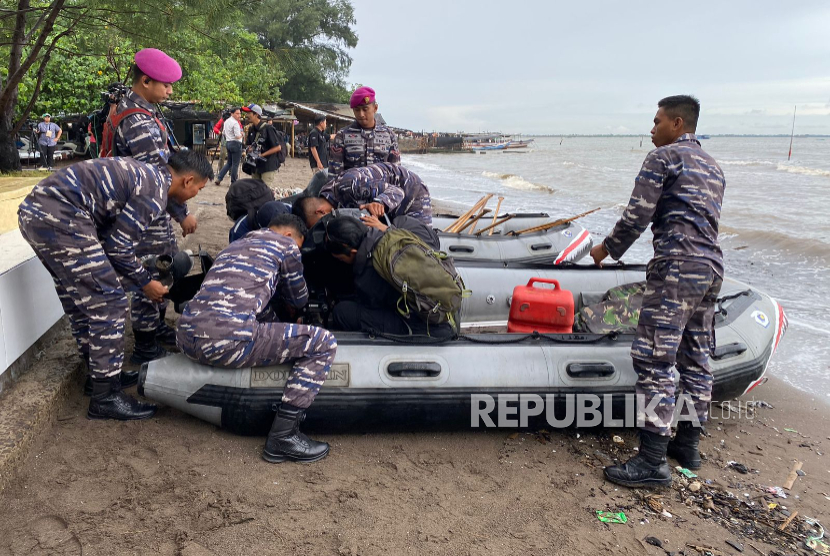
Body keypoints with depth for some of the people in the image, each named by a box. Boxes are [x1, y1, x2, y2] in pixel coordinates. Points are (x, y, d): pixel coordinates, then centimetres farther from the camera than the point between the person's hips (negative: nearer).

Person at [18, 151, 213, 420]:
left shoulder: (145, 174, 20)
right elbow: (117, 246, -7)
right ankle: (105, 397, 4)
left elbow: (111, 235, 24)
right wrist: (145, 283, 8)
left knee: (80, 302, 21)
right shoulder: (155, 192, -9)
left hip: (34, 210, 11)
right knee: (109, 302, -4)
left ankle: (100, 373, 35)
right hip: (60, 216, -11)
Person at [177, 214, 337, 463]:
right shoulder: (286, 244, 11)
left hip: (186, 339, 9)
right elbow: (299, 300, 24)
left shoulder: (234, 244, 32)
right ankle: (283, 437, -4)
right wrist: (289, 304, 47)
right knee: (324, 344, -1)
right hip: (227, 341, -9)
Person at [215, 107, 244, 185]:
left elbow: (223, 133, 21)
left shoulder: (226, 121, 13)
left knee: (229, 163, 18)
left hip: (228, 143, 9)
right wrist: (241, 134, -1)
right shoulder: (235, 123, -16)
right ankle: (233, 183, 4)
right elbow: (238, 136, -20)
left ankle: (219, 178, 11)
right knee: (235, 164, -1)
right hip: (236, 144, -9)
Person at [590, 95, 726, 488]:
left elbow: (637, 215, -9)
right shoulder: (714, 168, 23)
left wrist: (607, 249, 5)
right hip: (712, 266, 10)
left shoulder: (663, 157, -3)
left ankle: (652, 462, -10)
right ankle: (688, 445, 24)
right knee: (696, 357, 14)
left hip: (677, 266, -9)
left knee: (654, 359, -10)